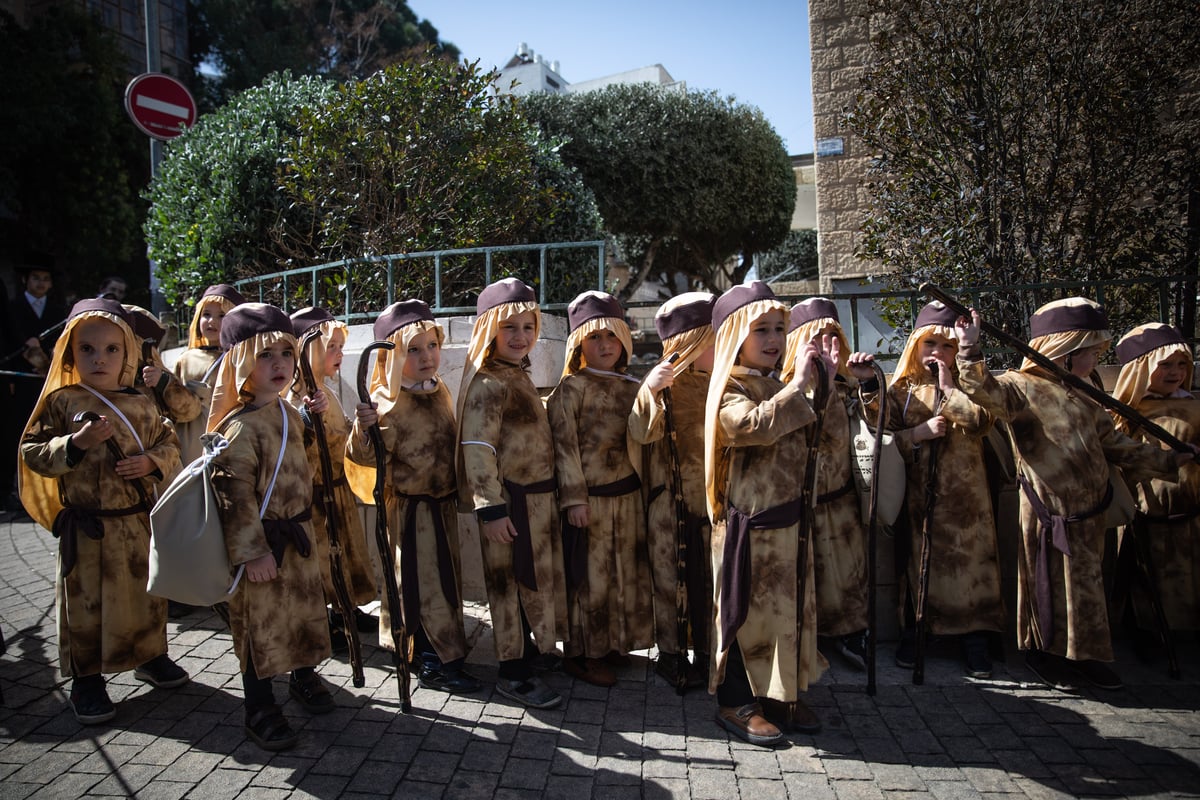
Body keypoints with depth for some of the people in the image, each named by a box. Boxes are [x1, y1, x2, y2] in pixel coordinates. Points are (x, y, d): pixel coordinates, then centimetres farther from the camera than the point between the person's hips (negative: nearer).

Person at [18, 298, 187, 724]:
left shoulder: (141, 405, 4)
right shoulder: (60, 401, -5)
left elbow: (169, 444, 9)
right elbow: (32, 453, -6)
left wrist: (152, 462, -11)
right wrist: (76, 442, -21)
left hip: (139, 521, 4)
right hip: (86, 526, -3)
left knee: (148, 593, 16)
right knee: (87, 601, 7)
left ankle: (150, 654, 36)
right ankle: (87, 678, 23)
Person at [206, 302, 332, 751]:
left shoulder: (290, 414, 6)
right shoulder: (240, 427, -20)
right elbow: (234, 495, -22)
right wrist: (251, 552, -22)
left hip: (298, 537, 8)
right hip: (263, 545, -8)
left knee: (307, 607, 20)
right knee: (259, 622, 5)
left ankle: (304, 677, 43)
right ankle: (260, 711, 22)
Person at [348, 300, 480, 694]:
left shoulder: (440, 390, 4)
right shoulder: (388, 403, -20)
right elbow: (367, 457, -24)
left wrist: (459, 489, 21)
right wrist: (365, 429, -43)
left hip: (443, 502, 8)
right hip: (412, 506, -8)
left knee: (444, 576, 18)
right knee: (427, 581, 0)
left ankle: (427, 650, 36)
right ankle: (440, 663, 13)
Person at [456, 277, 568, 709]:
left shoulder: (518, 376, 13)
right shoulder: (488, 384, -17)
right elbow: (477, 449, -22)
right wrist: (491, 508, -24)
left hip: (537, 497, 9)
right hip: (511, 503, -9)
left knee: (532, 579, 18)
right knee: (512, 583, 2)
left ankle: (525, 648, 34)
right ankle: (513, 673, 16)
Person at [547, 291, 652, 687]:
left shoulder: (632, 389, 9)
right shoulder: (571, 388, -7)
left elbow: (643, 443, 13)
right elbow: (565, 445, -11)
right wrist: (574, 498, -15)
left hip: (627, 496, 6)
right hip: (589, 497, -6)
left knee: (626, 570, 14)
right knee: (589, 573, 2)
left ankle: (613, 643, 31)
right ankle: (583, 653, 18)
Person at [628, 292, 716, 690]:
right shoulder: (665, 384, -7)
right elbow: (641, 433, -19)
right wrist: (649, 390, -34)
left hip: (714, 499, 4)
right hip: (671, 502, -4)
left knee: (712, 579, 10)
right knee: (670, 578, 7)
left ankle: (708, 653, 26)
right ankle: (670, 653, 22)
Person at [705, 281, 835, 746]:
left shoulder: (775, 388, 14)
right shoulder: (732, 390, -12)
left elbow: (812, 440, 16)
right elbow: (757, 425, -33)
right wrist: (800, 383, -26)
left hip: (789, 517, 8)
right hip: (751, 520, -8)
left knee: (792, 606, 14)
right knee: (748, 608, 1)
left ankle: (785, 694, 28)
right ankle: (736, 703, 15)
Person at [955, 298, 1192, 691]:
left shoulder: (1085, 403, 13)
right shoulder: (1021, 387, -11)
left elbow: (1119, 448, 20)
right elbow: (983, 389, -31)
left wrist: (1173, 458, 22)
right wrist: (969, 348, -40)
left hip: (1087, 515, 7)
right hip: (1050, 517, -7)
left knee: (1086, 584, 16)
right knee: (1051, 584, 7)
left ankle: (1083, 654, 32)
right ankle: (1044, 653, 25)